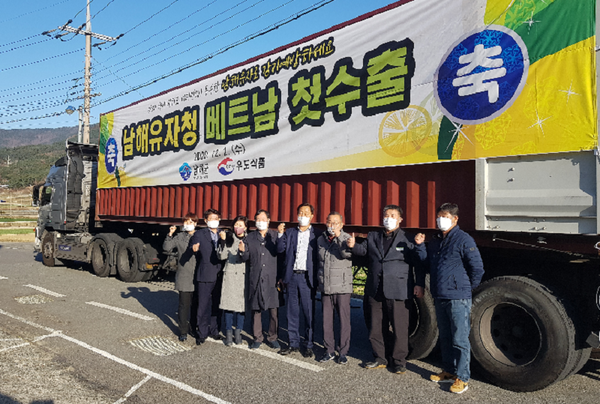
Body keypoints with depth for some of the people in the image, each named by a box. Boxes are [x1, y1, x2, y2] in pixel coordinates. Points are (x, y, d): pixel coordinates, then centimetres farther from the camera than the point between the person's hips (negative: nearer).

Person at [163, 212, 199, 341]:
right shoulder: (179, 237, 4)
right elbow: (166, 247, -3)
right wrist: (170, 234, -12)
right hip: (184, 277, -1)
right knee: (184, 305, 3)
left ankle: (193, 328, 28)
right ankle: (183, 331, 15)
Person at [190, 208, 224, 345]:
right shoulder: (199, 234, 2)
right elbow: (193, 250, -8)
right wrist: (194, 248, -28)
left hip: (219, 276, 3)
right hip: (205, 276, -3)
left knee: (217, 305, 11)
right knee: (203, 306, 1)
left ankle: (214, 330, 25)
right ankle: (202, 333, 13)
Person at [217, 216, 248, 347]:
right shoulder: (228, 239, 7)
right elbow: (221, 256, -1)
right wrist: (222, 241, -11)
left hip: (243, 276, 0)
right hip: (230, 275, 0)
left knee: (241, 303, 2)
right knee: (228, 303, -2)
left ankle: (238, 332, 17)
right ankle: (228, 333, 11)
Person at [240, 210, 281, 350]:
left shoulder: (275, 235, 6)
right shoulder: (250, 238, 12)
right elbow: (247, 258, 10)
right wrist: (243, 251, -12)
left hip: (272, 278, -2)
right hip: (255, 279, 2)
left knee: (273, 309, 1)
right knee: (256, 309, 7)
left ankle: (272, 337, 16)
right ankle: (257, 338, 20)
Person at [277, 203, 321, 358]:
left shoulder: (316, 235, 3)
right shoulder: (290, 232, 13)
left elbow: (320, 257, -1)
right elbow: (280, 249, 4)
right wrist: (280, 234, -10)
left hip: (307, 277, -3)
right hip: (292, 276, 3)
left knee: (309, 312, 1)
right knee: (292, 312, 10)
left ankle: (308, 346, 14)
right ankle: (293, 343, 21)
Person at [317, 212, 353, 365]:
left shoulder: (346, 238, -2)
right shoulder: (321, 240, 11)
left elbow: (347, 254, -22)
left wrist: (338, 236, -21)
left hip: (342, 287, -4)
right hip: (325, 287, 4)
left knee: (344, 320, 1)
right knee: (326, 320, 8)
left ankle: (343, 352, 14)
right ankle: (329, 351, 21)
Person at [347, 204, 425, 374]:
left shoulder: (408, 240, 1)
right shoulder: (373, 237, 13)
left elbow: (419, 263, 0)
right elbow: (363, 249, 7)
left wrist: (419, 284, -11)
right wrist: (353, 245, -15)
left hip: (397, 292, -4)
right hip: (375, 291, 4)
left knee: (399, 328, 3)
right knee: (376, 327, 13)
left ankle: (399, 361, 19)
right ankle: (380, 358, 29)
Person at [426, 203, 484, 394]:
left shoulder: (464, 240, -11)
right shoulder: (435, 242, 12)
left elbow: (477, 268, -10)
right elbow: (427, 265, 26)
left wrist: (466, 288, -1)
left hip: (458, 299, -7)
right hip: (439, 298, 8)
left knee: (460, 340, -1)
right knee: (445, 338, 17)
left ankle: (462, 378, 9)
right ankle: (449, 371, 30)